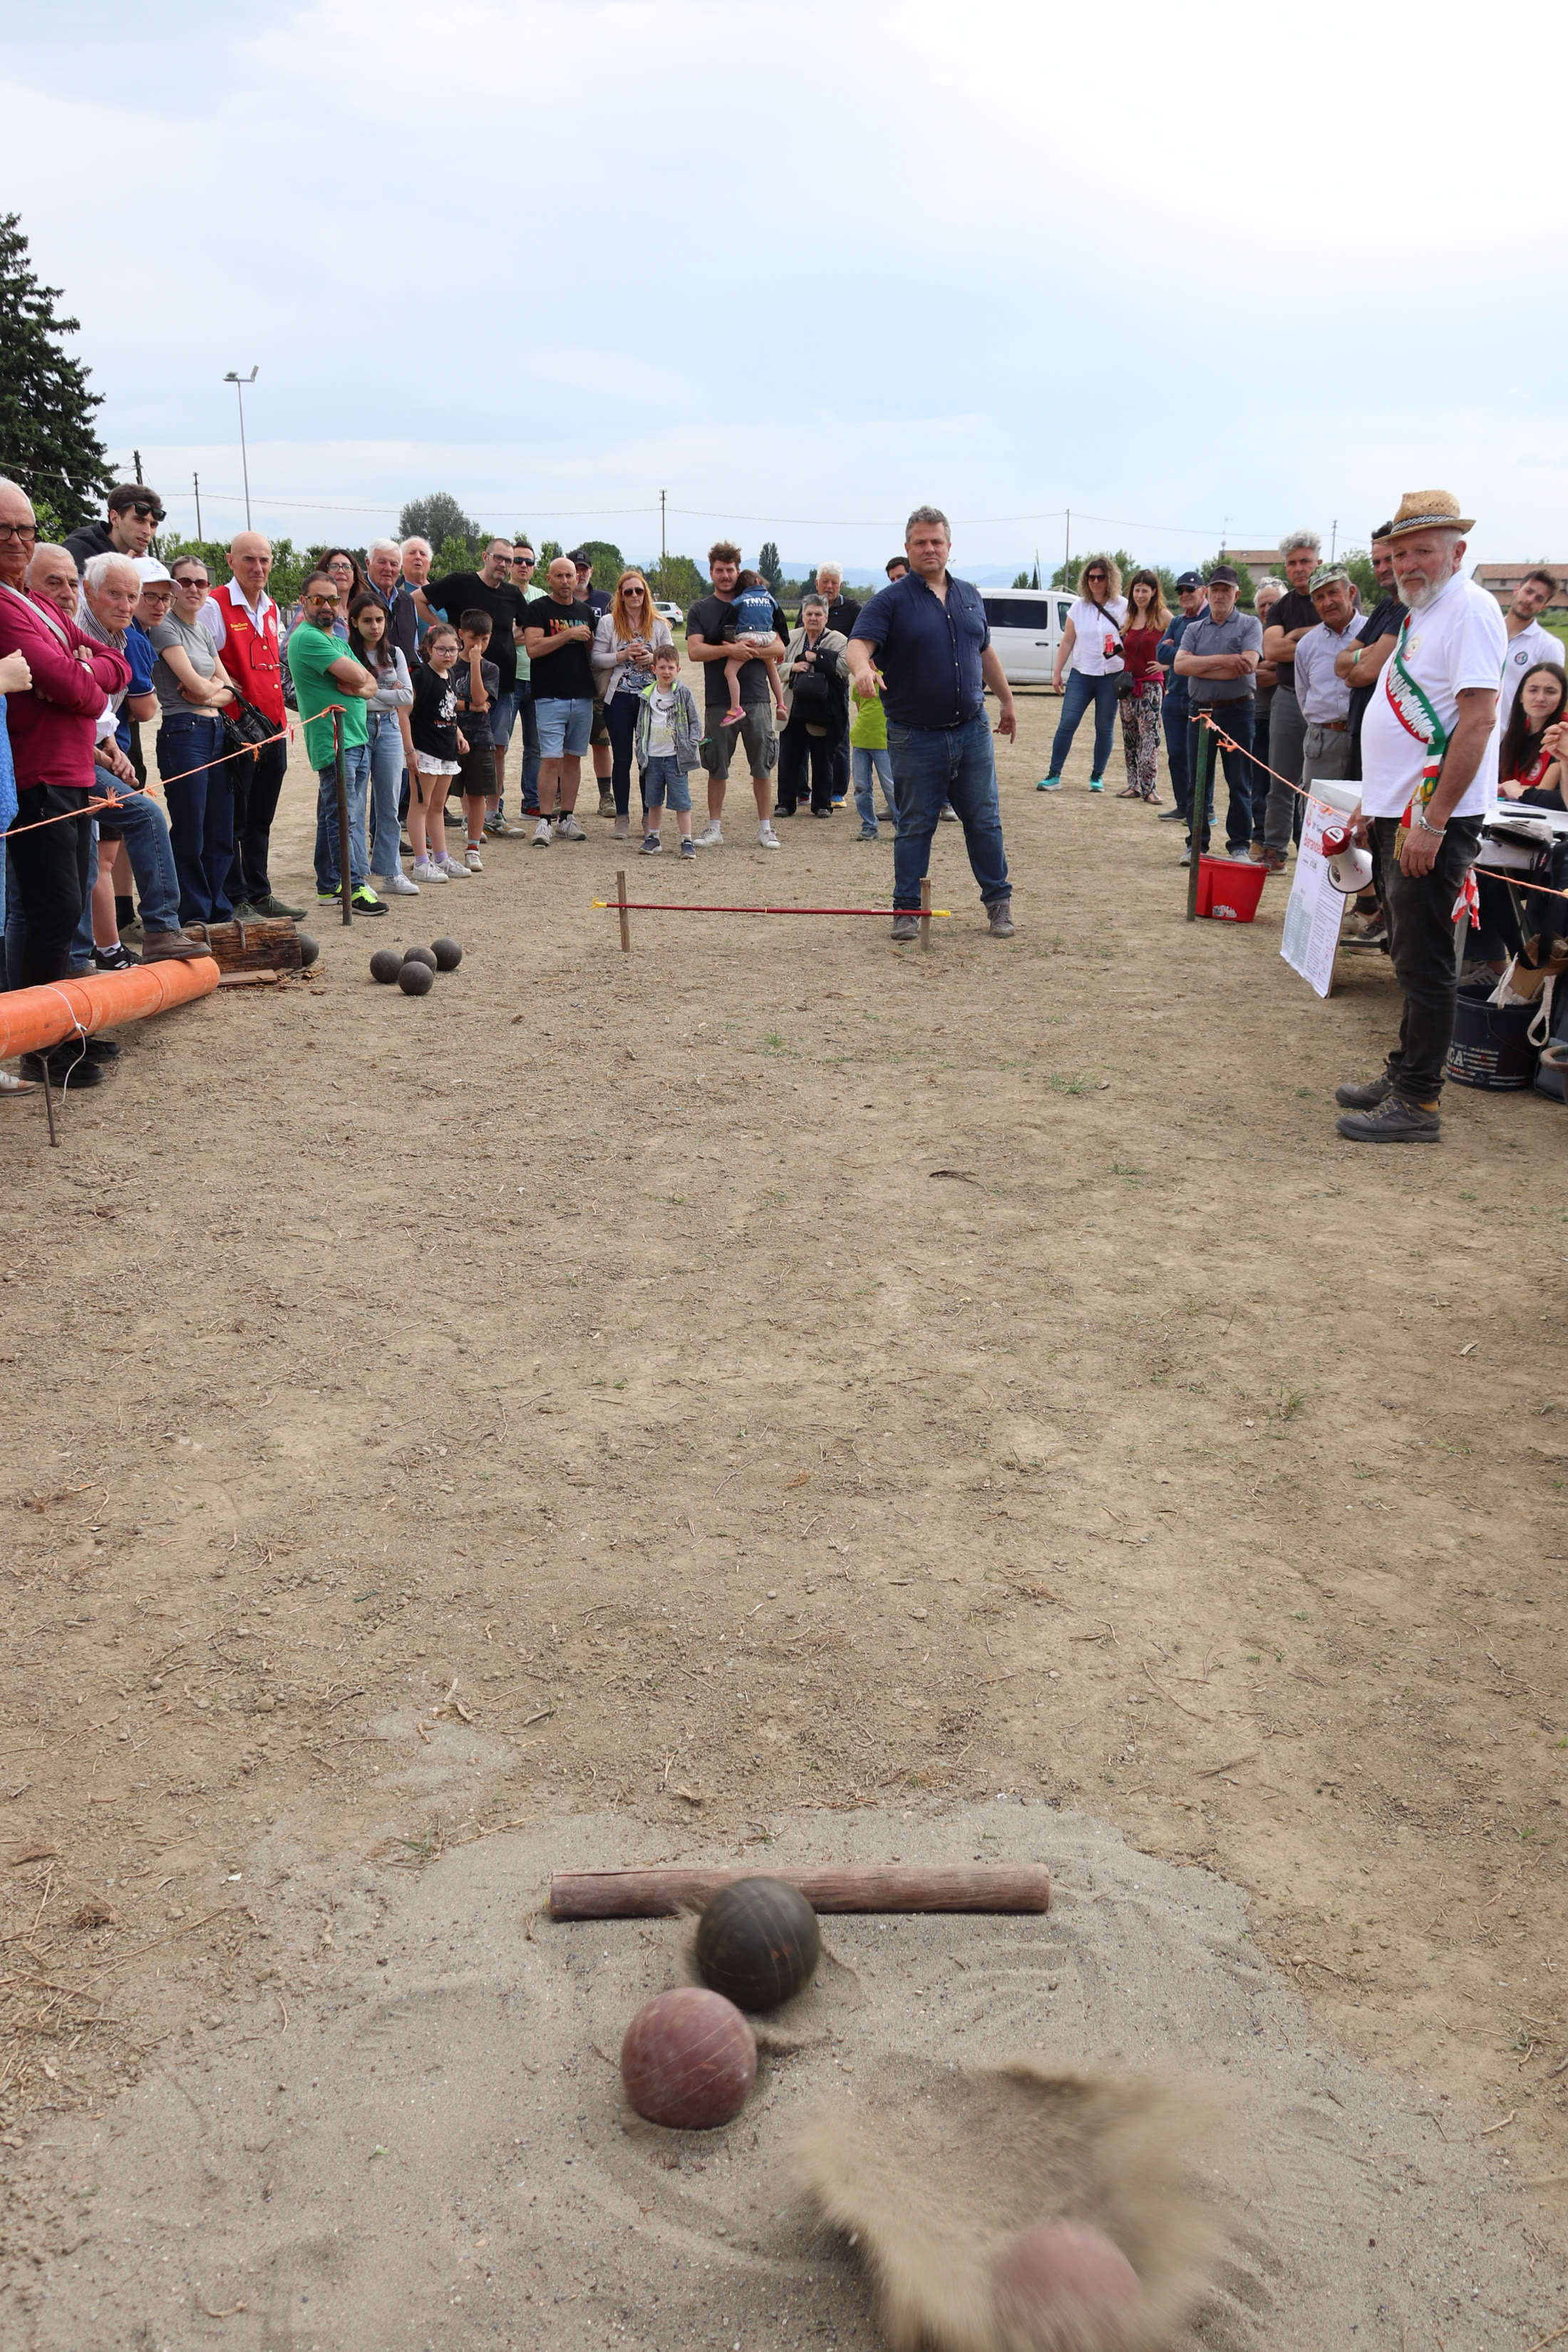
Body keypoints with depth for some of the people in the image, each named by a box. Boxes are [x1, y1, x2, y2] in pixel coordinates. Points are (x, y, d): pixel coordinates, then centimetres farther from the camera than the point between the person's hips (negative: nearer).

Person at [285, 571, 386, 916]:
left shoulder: (337, 638, 21)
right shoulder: (307, 638, -11)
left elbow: (371, 686, 15)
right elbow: (356, 675, -18)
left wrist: (356, 686, -6)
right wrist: (358, 677, 4)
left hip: (357, 738, 9)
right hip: (333, 741, -9)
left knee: (332, 816, 13)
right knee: (344, 817, -8)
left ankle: (328, 886, 19)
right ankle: (354, 887, -6)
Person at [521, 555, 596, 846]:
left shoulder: (586, 611, 15)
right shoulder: (537, 609, -2)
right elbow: (534, 648, -15)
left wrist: (596, 688, 10)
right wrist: (569, 634, -15)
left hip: (582, 697, 5)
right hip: (550, 698, -5)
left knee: (573, 758, 8)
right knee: (551, 759, -10)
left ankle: (567, 819, 14)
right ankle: (544, 821, -6)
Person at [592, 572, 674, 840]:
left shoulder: (659, 625, 8)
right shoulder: (608, 623, 5)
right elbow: (596, 659, -1)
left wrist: (652, 659, -13)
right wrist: (623, 656, -14)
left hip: (651, 698, 1)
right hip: (619, 698, -1)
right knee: (622, 759, 2)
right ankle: (622, 818, 10)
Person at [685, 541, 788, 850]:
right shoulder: (700, 610, 9)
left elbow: (778, 648, 4)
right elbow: (695, 651, -5)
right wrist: (730, 650, -16)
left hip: (757, 698, 0)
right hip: (718, 701, 0)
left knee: (762, 766, 1)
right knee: (717, 768, 4)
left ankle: (765, 828, 9)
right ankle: (714, 829, 13)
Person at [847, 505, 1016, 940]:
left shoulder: (970, 596, 12)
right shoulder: (892, 600, -4)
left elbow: (986, 653, 23)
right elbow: (859, 643, -18)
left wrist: (1007, 701, 26)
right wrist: (862, 668, -40)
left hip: (973, 731, 4)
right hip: (916, 737, -4)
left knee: (985, 821, 8)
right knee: (914, 826, 3)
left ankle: (998, 901, 19)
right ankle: (907, 909, 13)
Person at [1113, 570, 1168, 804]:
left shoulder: (1162, 616, -5)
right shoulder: (1130, 617, 13)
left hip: (1151, 684, -6)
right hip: (1129, 683, 7)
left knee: (1149, 736, -10)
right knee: (1130, 737, 9)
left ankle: (1149, 788, -11)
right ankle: (1134, 785, 15)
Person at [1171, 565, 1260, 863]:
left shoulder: (1250, 625, 2)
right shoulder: (1194, 629, 12)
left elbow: (1248, 664, -15)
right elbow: (1180, 664, -5)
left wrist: (1200, 668, -10)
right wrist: (1222, 660, -14)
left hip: (1237, 711, -3)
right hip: (1201, 710, 3)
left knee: (1240, 783, 0)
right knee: (1198, 781, 5)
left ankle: (1240, 844, 6)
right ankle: (1196, 844, 12)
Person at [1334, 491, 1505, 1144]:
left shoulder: (1469, 610, -13)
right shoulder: (1420, 615, 17)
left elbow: (1476, 723, -21)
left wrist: (1431, 823, -24)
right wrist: (1374, 802, 19)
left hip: (1435, 818, -10)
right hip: (1402, 812, 10)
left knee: (1425, 961, -5)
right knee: (1410, 954, 16)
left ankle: (1418, 1103, 0)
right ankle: (1404, 1075, 26)